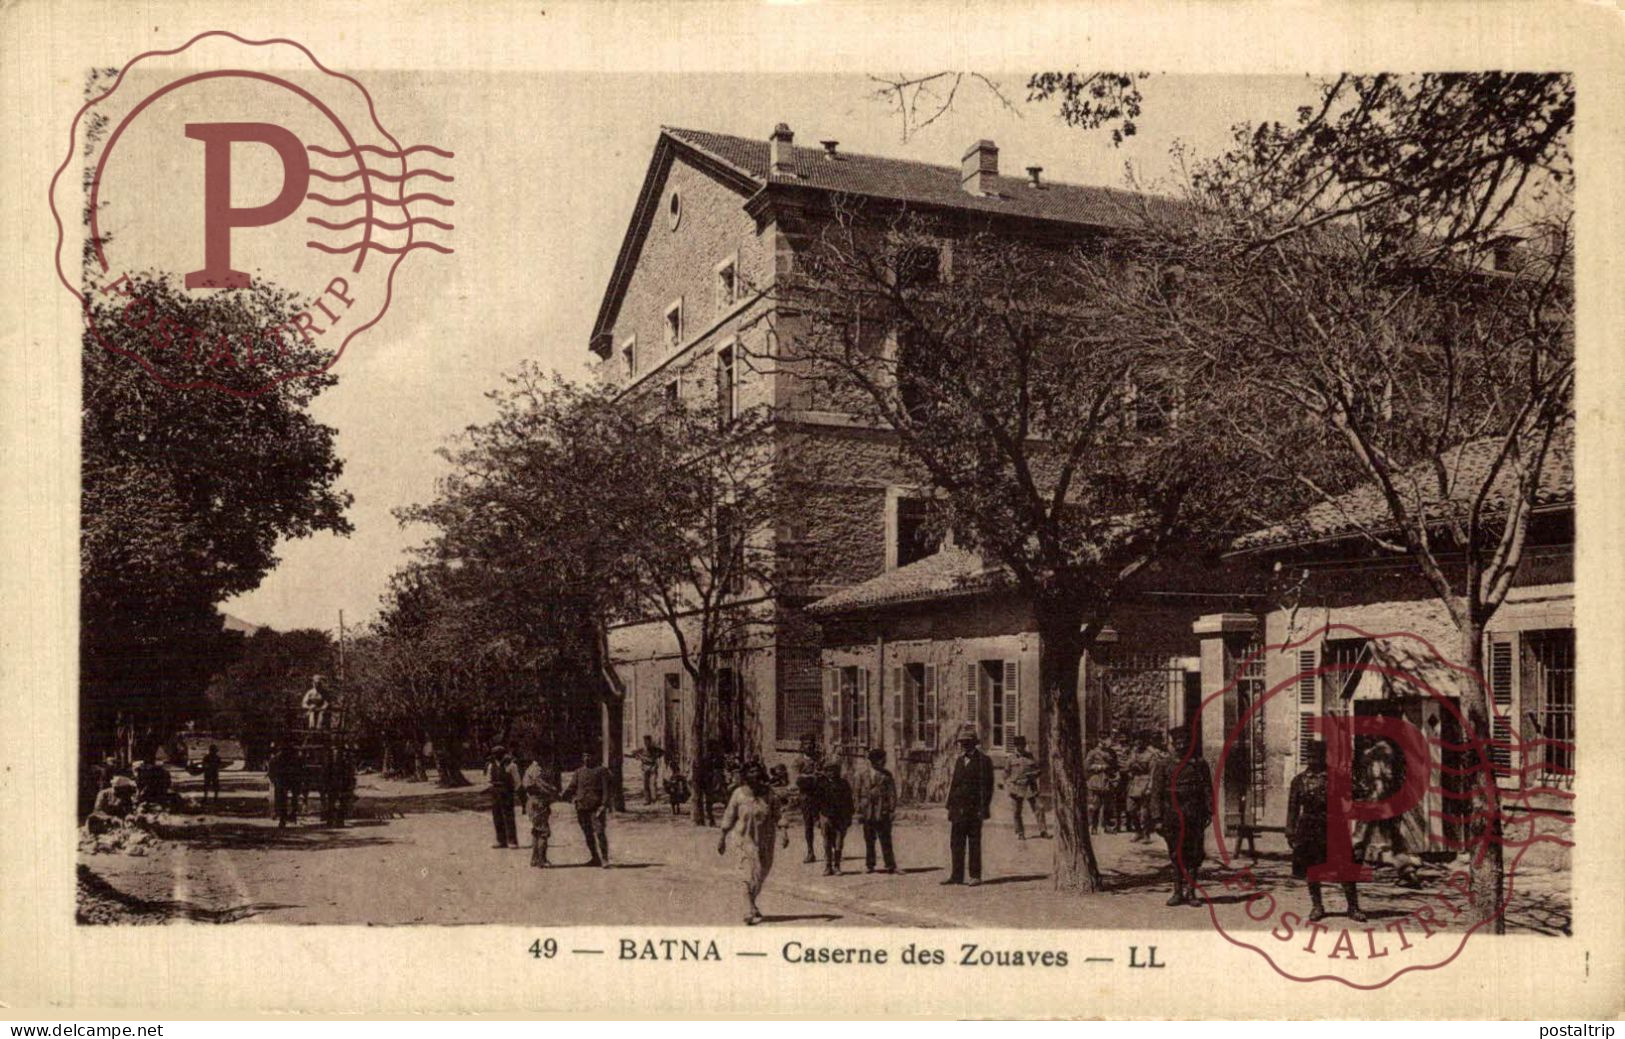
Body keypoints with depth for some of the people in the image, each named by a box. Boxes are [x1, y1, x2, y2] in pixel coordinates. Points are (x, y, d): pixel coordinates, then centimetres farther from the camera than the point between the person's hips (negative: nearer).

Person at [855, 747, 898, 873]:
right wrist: (860, 812, 5)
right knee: (869, 841, 8)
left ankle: (890, 866, 1)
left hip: (883, 814, -2)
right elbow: (859, 794, 9)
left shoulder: (886, 776, 4)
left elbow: (892, 794, 2)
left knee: (885, 841, -3)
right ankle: (869, 865, 16)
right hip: (868, 814, 2)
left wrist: (891, 810, -6)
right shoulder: (864, 776, 8)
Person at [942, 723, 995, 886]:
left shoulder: (984, 761, -3)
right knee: (956, 843, 5)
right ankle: (957, 875, 10)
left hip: (974, 809, -6)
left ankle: (975, 876, 6)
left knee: (974, 843, 0)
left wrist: (983, 808, -11)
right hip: (958, 808, 6)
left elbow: (987, 786, -5)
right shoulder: (958, 760, 16)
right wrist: (950, 805, 9)